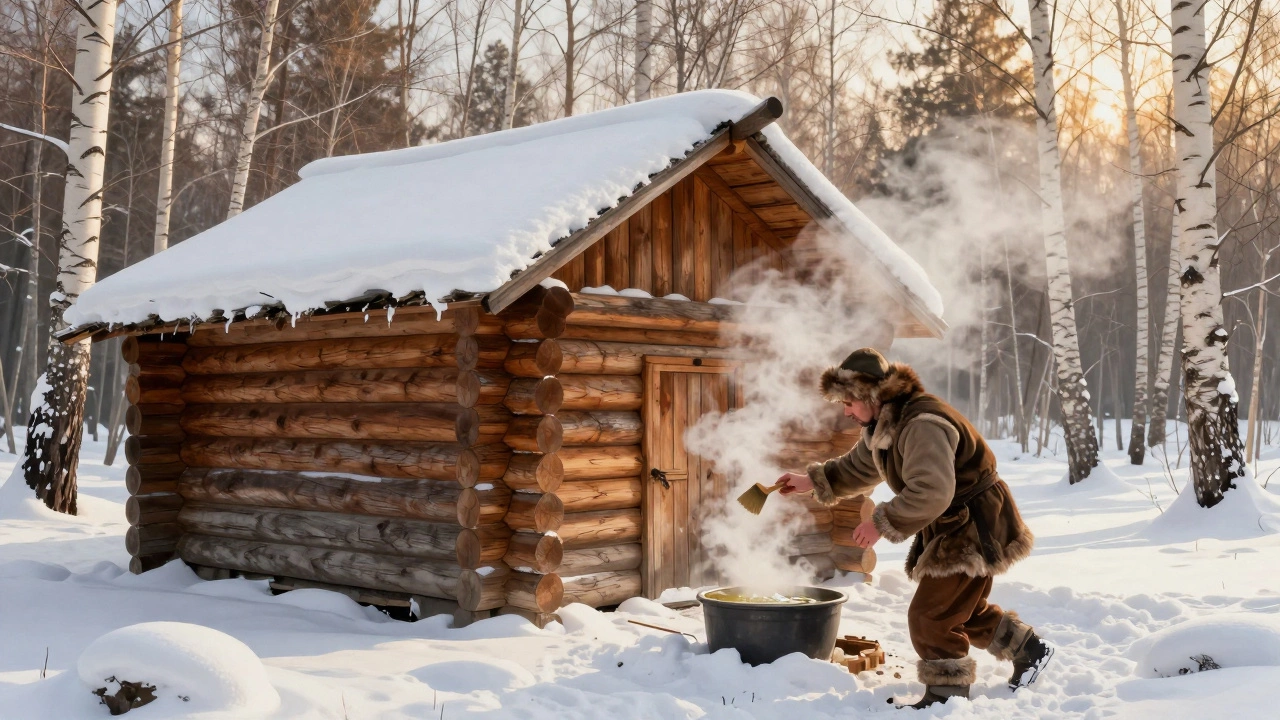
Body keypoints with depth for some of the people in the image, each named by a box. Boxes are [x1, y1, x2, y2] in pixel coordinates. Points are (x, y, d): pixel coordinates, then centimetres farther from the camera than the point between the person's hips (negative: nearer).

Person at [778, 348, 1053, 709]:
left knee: (930, 616, -9)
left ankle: (947, 696, 3)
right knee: (966, 611, 23)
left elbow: (930, 492, -39)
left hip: (975, 529, -11)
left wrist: (882, 523, -32)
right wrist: (814, 481, 15)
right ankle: (1029, 650, 40)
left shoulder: (921, 424, -30)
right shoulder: (884, 426, 4)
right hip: (950, 529, 11)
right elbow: (858, 467, 22)